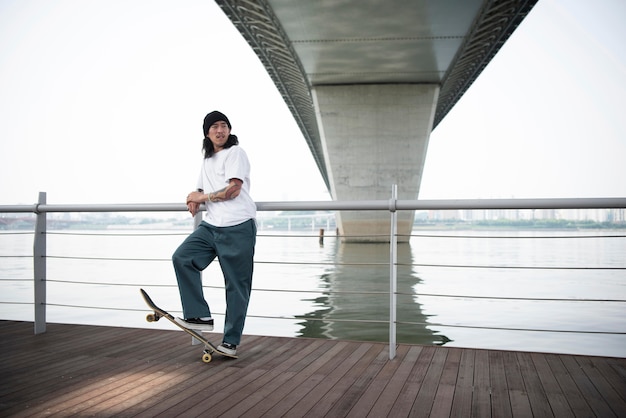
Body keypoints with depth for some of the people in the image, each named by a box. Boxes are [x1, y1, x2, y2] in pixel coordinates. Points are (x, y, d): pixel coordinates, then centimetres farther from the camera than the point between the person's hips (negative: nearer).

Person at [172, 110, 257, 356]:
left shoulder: (235, 152, -2)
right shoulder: (207, 160, 23)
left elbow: (233, 189, -12)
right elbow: (202, 190, 30)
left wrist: (203, 197, -2)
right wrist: (195, 201, 5)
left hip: (238, 227, -7)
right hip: (211, 226, 7)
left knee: (236, 285, -2)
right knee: (182, 257, -11)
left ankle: (231, 341, 6)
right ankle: (200, 317, -6)